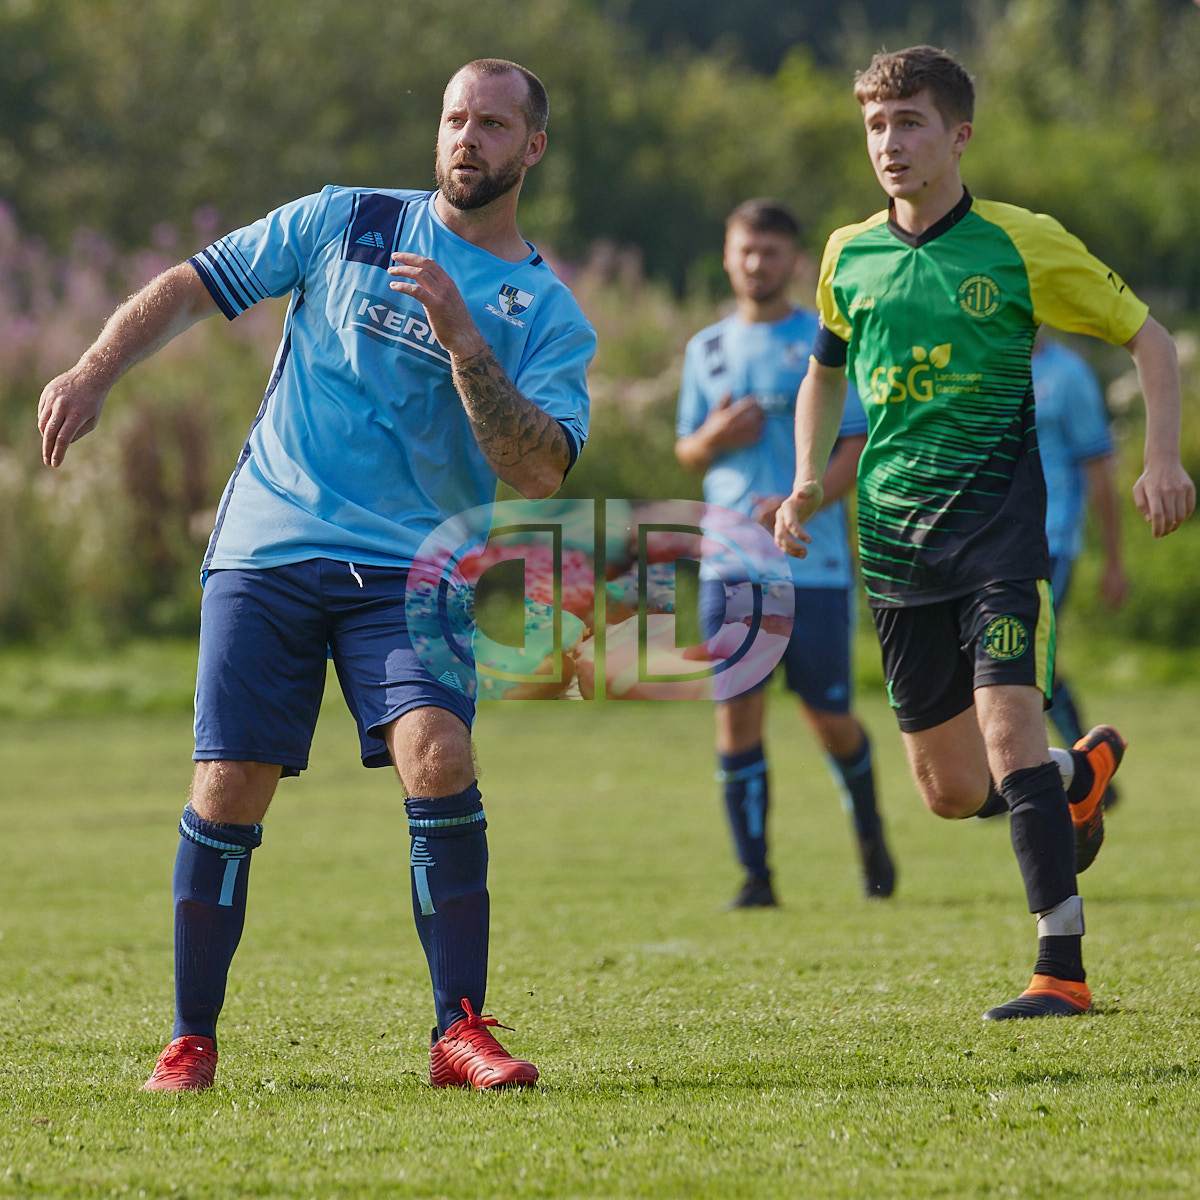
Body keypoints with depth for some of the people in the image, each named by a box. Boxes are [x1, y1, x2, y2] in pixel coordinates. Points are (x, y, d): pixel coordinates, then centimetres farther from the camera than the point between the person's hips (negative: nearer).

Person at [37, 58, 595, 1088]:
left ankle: (462, 1037, -12)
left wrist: (463, 342, -17)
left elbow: (541, 473, -8)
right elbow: (192, 286, 11)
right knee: (228, 792, -6)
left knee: (439, 760, -21)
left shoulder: (549, 317, 5)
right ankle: (191, 1043, 9)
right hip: (270, 549, 0)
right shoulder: (347, 222, 8)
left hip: (414, 573, 0)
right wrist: (95, 374, -4)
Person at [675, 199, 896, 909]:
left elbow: (859, 446, -5)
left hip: (814, 562, -3)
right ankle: (755, 874, -1)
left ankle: (870, 832, 29)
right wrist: (716, 437, -4)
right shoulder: (708, 350, 13)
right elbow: (687, 452, 20)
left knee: (829, 715, 2)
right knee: (737, 712, -5)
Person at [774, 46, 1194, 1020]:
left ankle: (1063, 969, -17)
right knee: (950, 788, 5)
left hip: (997, 512, -5)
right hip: (895, 530, 5)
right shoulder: (849, 256, 9)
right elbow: (826, 371, 27)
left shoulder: (1020, 243, -3)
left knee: (1006, 724, -21)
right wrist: (808, 482, 11)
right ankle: (1082, 775, 38)